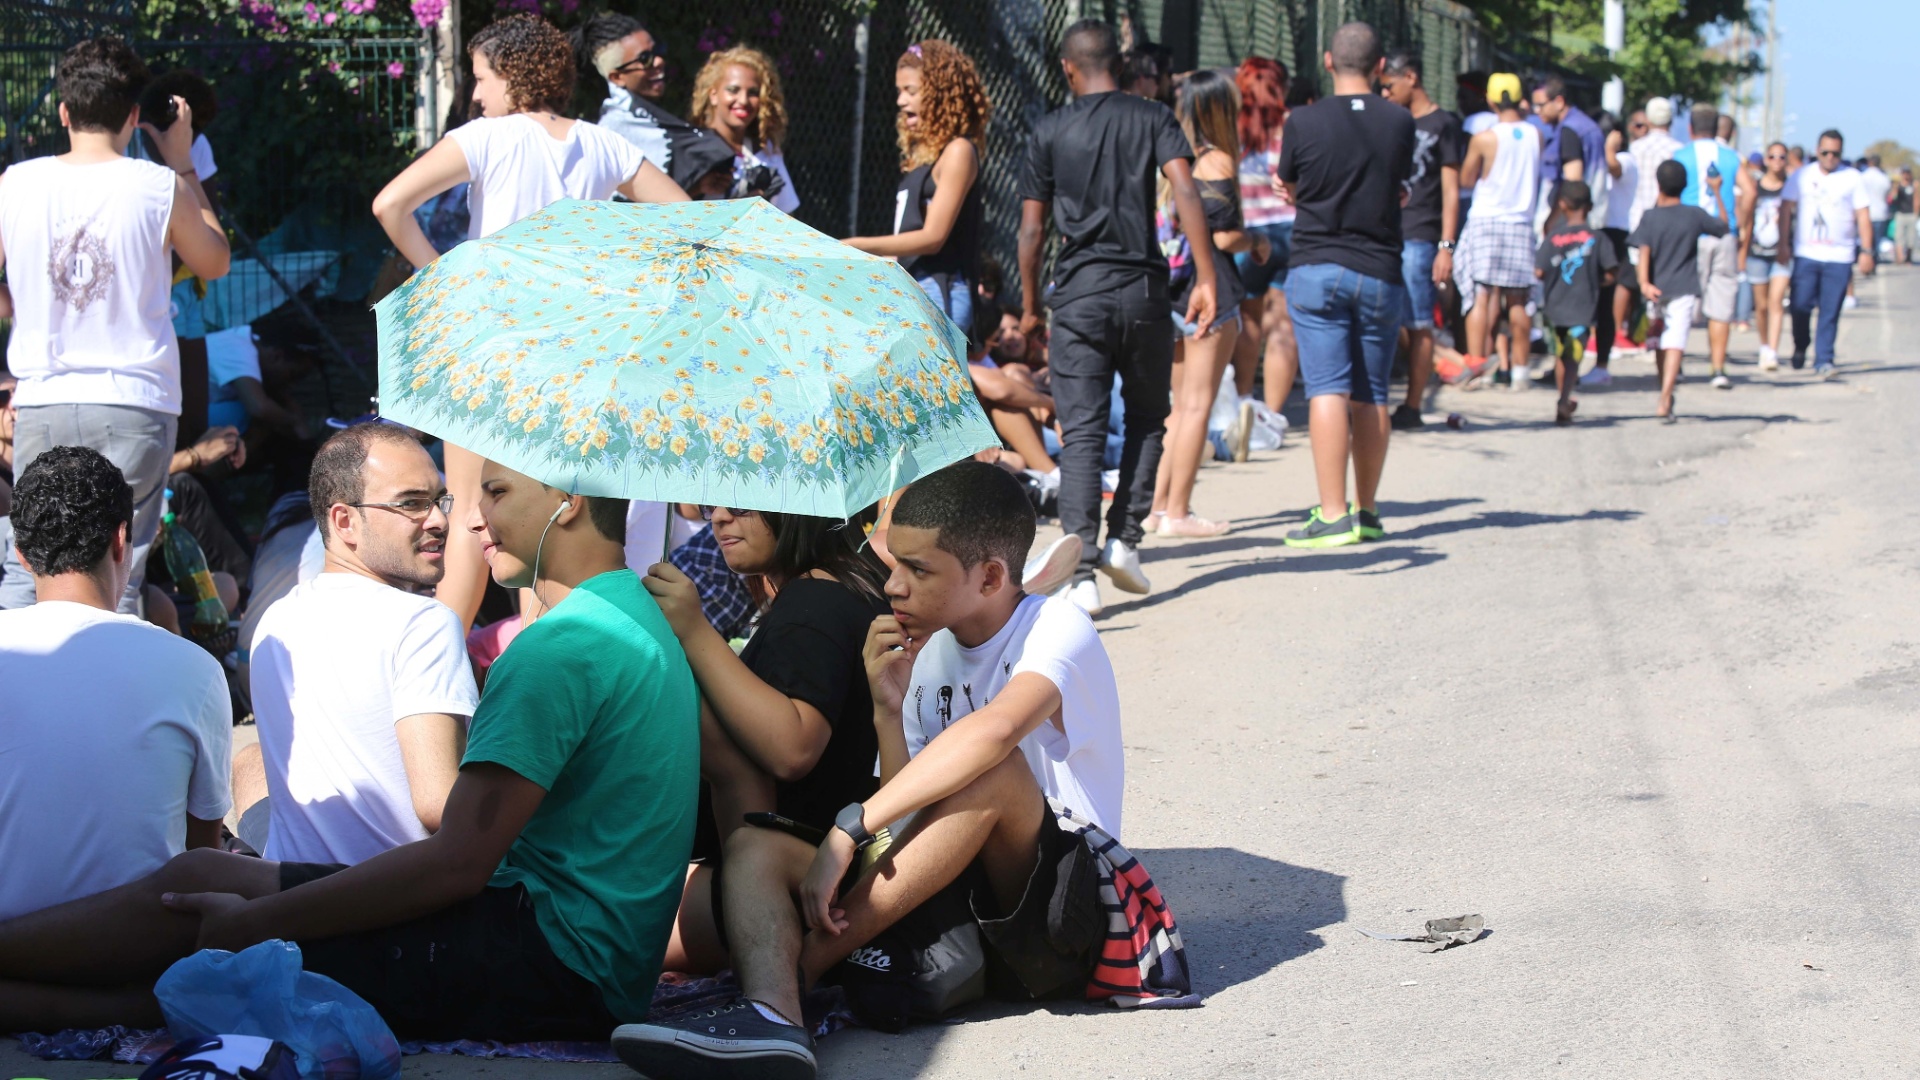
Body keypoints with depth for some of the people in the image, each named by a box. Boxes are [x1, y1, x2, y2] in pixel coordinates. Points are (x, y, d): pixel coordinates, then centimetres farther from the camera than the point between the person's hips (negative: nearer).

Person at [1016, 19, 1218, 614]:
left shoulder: (1049, 131, 5)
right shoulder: (1153, 118, 4)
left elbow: (1031, 228, 4)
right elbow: (1185, 192, -10)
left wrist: (1030, 305, 14)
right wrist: (1206, 277, -11)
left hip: (1078, 292, 0)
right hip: (1142, 287, 0)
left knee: (1081, 432, -3)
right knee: (1146, 419, 20)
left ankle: (1081, 569, -15)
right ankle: (1124, 539, 12)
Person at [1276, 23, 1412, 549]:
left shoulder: (1304, 121, -6)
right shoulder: (1400, 123, -1)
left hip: (1317, 269, -2)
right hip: (1381, 273, 2)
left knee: (1328, 391, -7)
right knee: (1371, 396, 10)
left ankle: (1333, 515, -16)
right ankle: (1366, 511, 17)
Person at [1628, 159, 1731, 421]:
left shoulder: (1650, 217, -1)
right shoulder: (1695, 215, 0)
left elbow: (1644, 252, -13)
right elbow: (1725, 226, 16)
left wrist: (1644, 283, -21)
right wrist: (1717, 192, 24)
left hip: (1658, 289, 2)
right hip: (1684, 290, -2)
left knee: (1661, 342, 20)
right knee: (1676, 343, -13)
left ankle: (1665, 395, 34)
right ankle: (1665, 400, -30)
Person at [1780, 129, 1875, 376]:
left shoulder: (1852, 178, 5)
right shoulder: (1801, 177, 8)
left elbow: (1863, 216, 5)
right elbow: (1786, 209, 6)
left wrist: (1866, 251, -3)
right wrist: (1784, 244, -3)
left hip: (1840, 257, -1)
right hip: (1805, 254, 1)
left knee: (1830, 313, -3)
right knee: (1800, 305, -3)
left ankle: (1824, 360, 3)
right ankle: (1800, 347, 23)